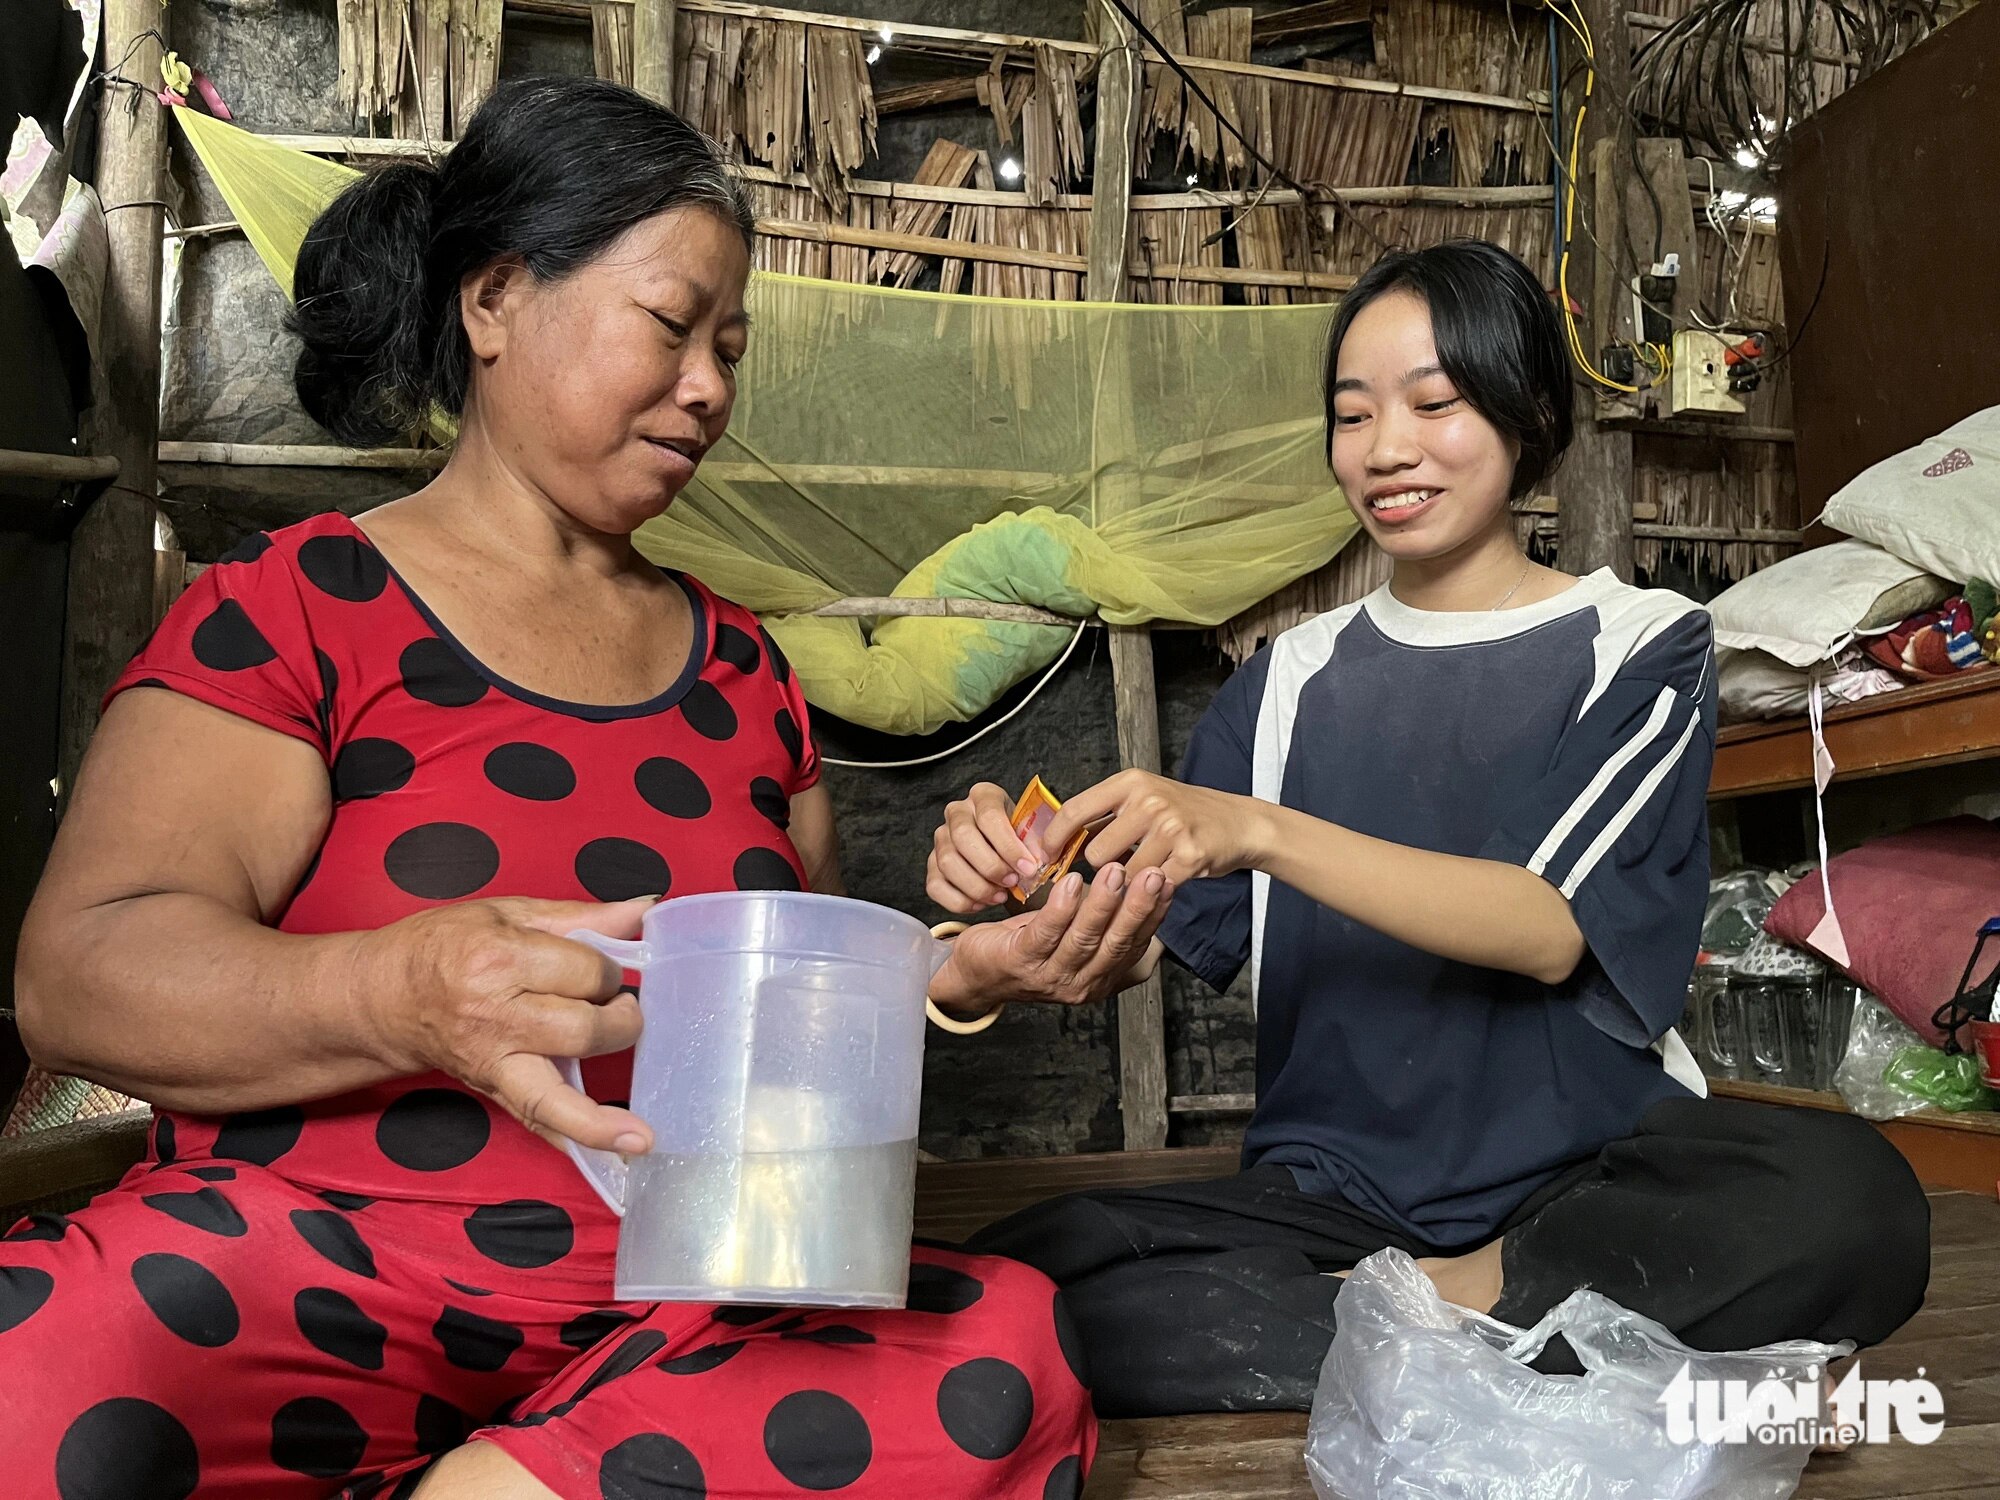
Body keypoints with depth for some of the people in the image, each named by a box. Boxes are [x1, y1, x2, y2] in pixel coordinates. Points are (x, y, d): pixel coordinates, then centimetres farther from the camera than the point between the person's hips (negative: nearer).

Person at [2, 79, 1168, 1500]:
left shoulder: (740, 665, 16)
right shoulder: (297, 608, 1)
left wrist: (974, 959, 1)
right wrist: (398, 998, -30)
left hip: (680, 1290, 5)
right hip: (313, 1259, -4)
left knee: (1006, 1349, -24)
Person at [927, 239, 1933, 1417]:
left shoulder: (1638, 645, 3)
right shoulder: (1294, 679, 11)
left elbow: (1551, 928, -14)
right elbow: (1157, 945, 4)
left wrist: (1257, 831, -27)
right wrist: (1031, 877, -19)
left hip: (1588, 1175, -2)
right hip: (1334, 1190, 3)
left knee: (1844, 1199, -33)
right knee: (1022, 1276, -23)